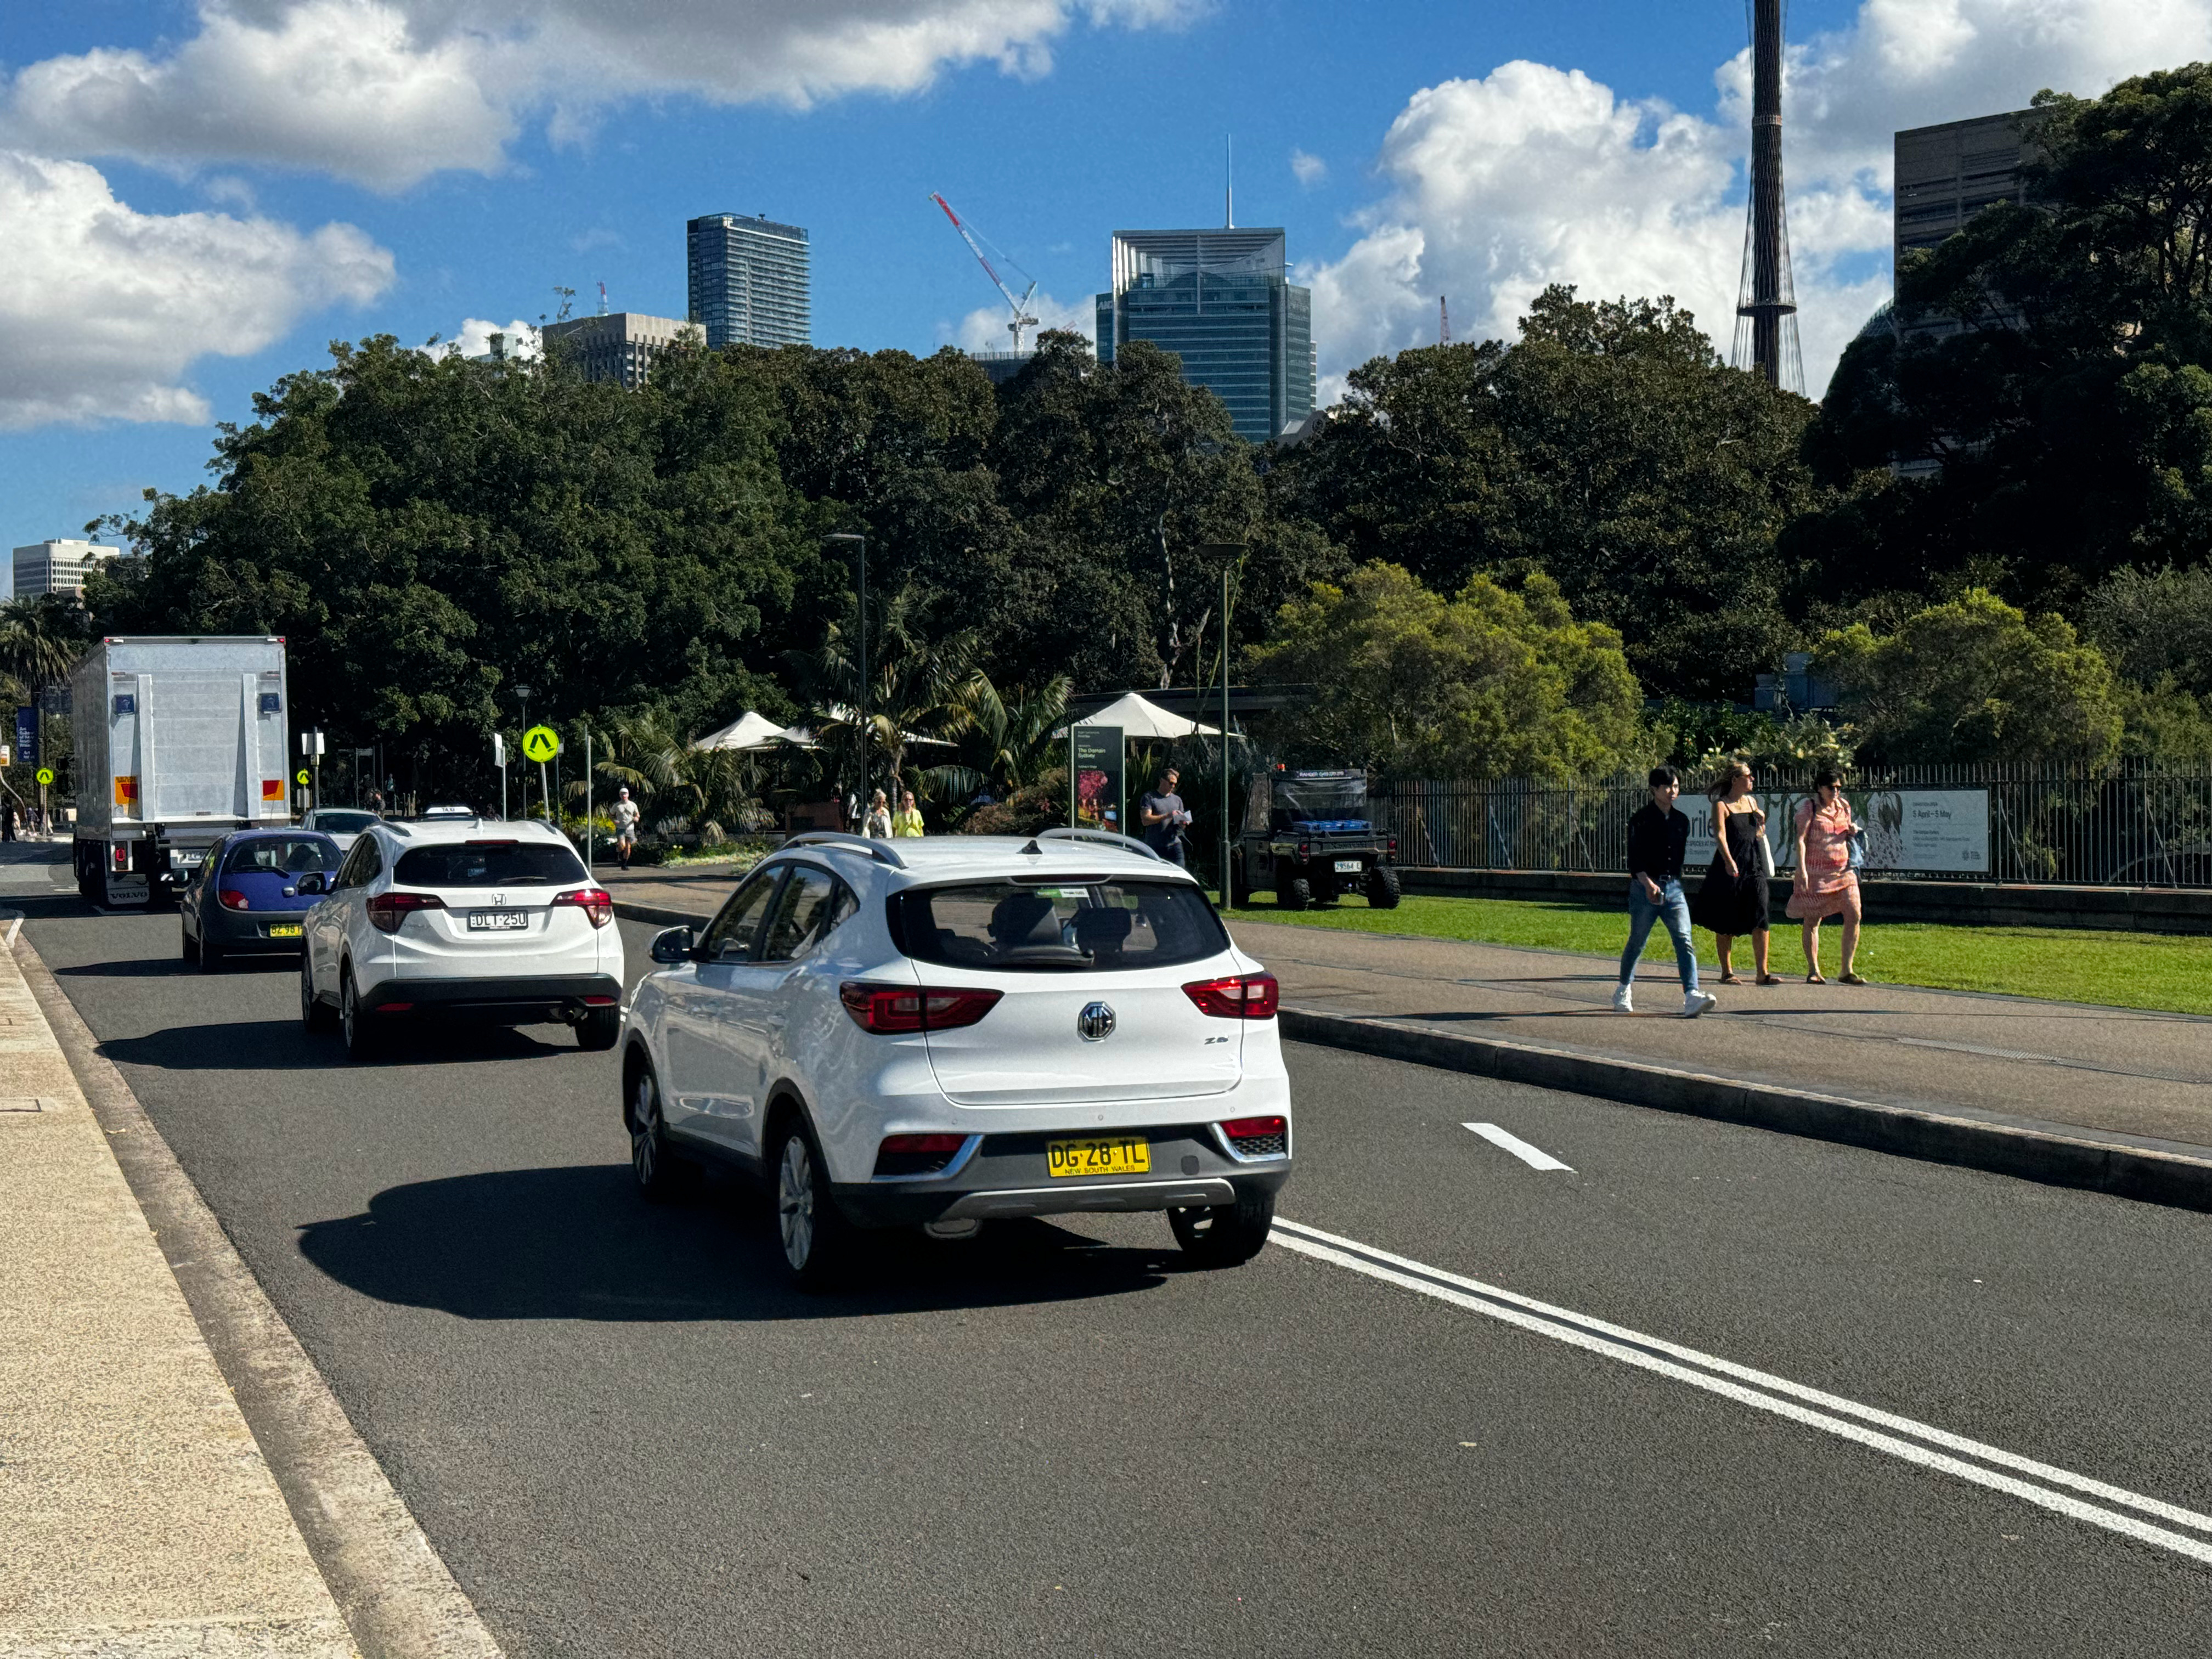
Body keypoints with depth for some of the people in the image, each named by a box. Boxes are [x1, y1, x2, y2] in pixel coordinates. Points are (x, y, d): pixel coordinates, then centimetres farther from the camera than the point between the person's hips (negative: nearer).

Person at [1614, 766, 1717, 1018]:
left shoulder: (1681, 821, 12)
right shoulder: (1641, 820, -5)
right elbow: (1635, 858, -13)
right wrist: (1648, 883, -27)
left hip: (1674, 888, 4)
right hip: (1645, 887, -4)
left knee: (1684, 941, -12)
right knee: (1637, 943, 9)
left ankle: (1691, 997, -23)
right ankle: (1624, 991, 32)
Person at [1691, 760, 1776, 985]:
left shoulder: (1752, 801, 14)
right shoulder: (1721, 805, -4)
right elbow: (1720, 835, -17)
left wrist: (1762, 821, 6)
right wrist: (1728, 861, -30)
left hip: (1753, 866, 5)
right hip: (1729, 868, -5)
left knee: (1760, 919, -6)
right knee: (1726, 923, 4)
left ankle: (1762, 972, -6)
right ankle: (1727, 972, 14)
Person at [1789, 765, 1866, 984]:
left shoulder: (1844, 806, 13)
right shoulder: (1808, 809, -3)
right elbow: (1801, 839, -9)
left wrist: (1852, 832, 1)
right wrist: (1801, 869, -19)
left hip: (1843, 870, 5)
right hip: (1815, 871, -5)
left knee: (1853, 915, -7)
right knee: (1812, 920, 1)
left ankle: (1847, 970, 0)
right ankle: (1813, 971, 11)